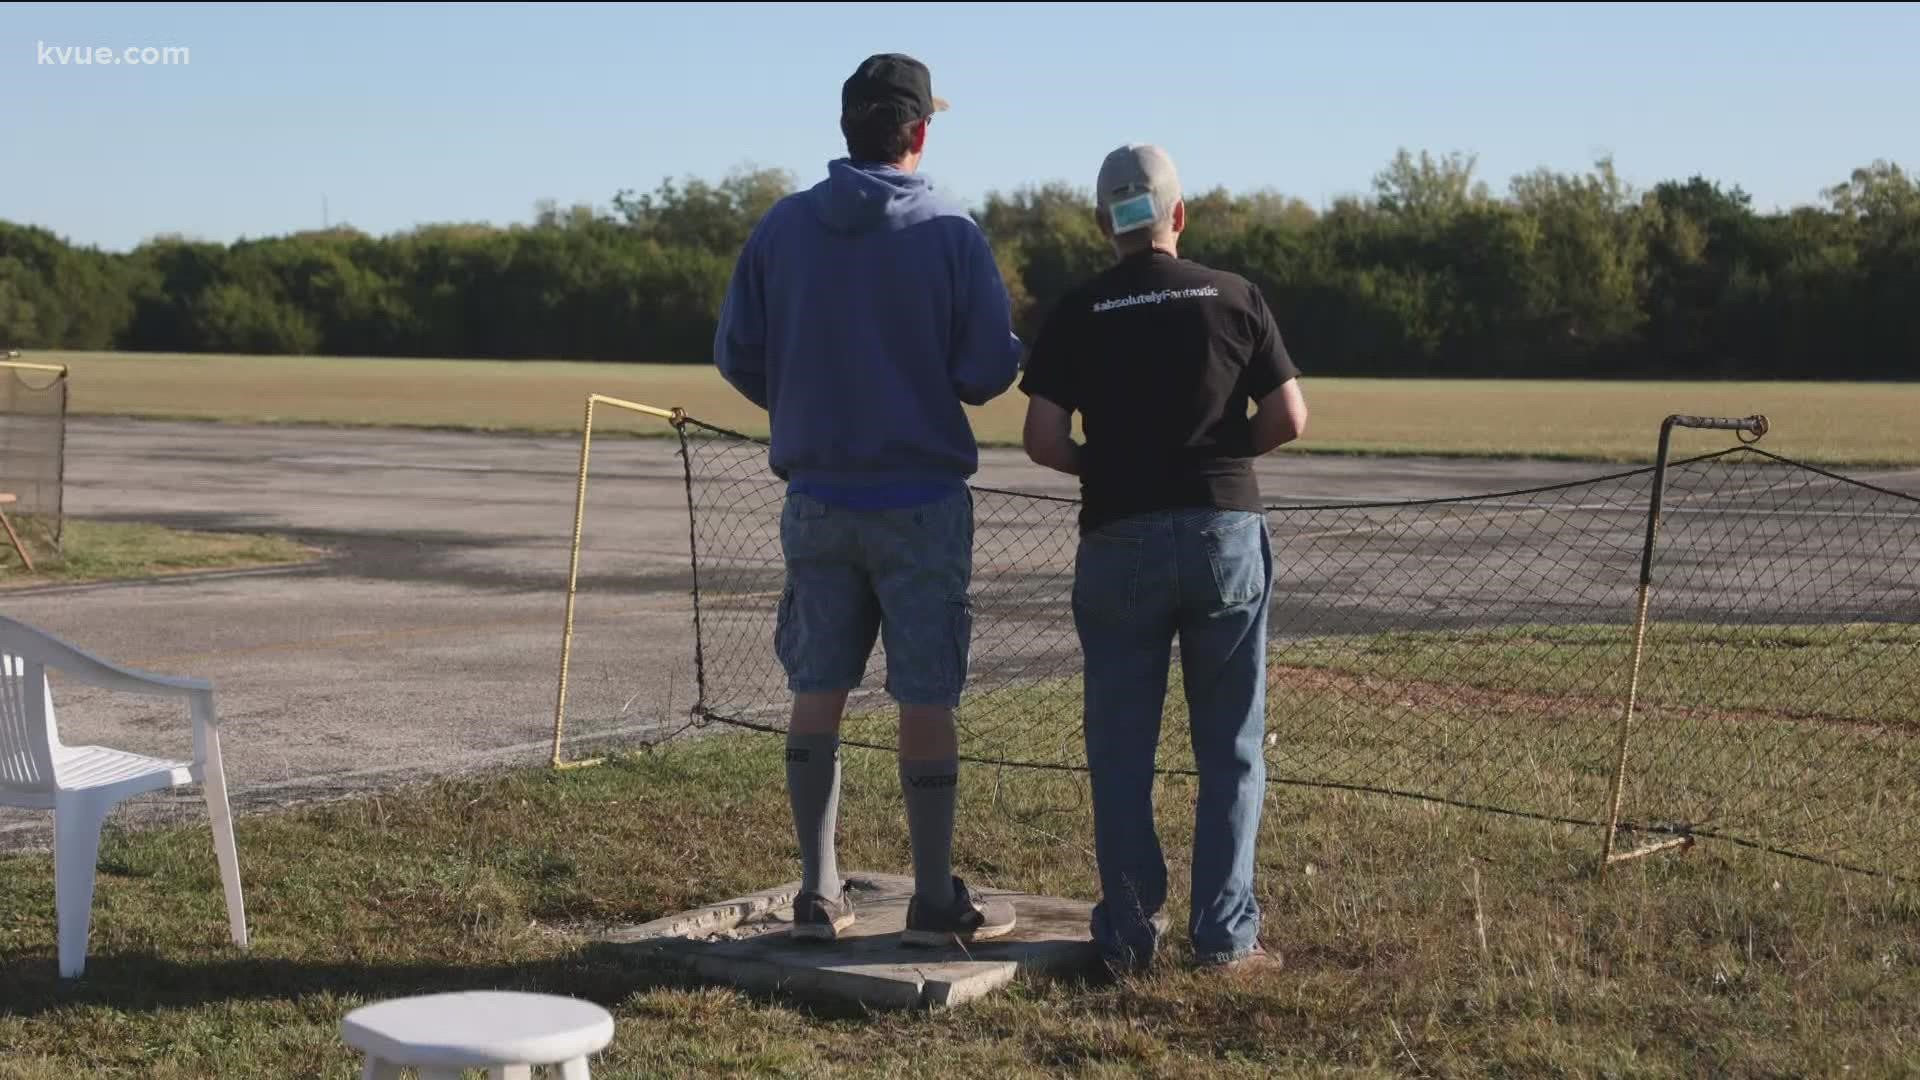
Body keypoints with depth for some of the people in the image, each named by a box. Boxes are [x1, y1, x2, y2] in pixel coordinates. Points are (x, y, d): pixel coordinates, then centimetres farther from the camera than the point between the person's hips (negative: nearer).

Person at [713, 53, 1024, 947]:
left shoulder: (782, 226, 1)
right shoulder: (950, 234, -9)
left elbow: (735, 354, 4)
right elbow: (987, 372, -11)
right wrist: (1015, 352, 12)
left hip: (815, 497, 3)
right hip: (921, 498, -3)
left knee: (817, 692, 9)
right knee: (925, 700, 3)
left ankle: (819, 894, 13)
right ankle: (935, 900, 8)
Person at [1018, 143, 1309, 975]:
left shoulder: (1078, 314, 0)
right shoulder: (1235, 298, 2)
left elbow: (1043, 441, -6)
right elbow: (1288, 420, 0)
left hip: (1120, 540, 0)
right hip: (1226, 531, 0)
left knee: (1121, 749, 8)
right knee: (1230, 747, 8)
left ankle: (1130, 933, 10)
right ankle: (1224, 935, 8)